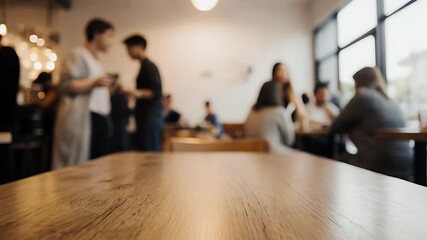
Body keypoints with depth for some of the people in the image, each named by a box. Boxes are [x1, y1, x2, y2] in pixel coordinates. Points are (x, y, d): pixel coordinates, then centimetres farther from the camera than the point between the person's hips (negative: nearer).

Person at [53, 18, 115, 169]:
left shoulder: (96, 60, 22)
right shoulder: (78, 55, -4)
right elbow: (65, 85, -15)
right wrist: (94, 83, -22)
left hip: (100, 118, 9)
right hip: (83, 118, -9)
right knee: (80, 166, -7)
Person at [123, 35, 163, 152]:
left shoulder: (149, 66, -10)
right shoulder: (144, 66, 19)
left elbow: (157, 93, -20)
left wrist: (139, 93, -33)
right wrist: (130, 93, 30)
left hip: (151, 117, -10)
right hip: (144, 117, 10)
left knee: (151, 153, -10)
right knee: (141, 151, 10)